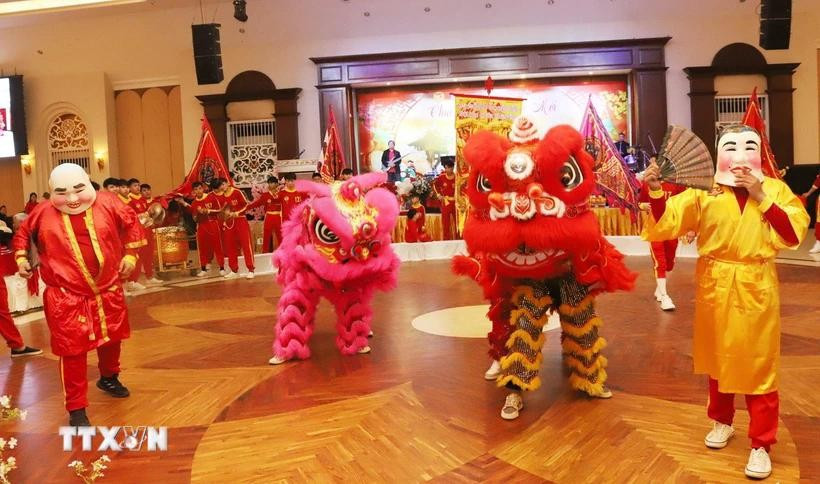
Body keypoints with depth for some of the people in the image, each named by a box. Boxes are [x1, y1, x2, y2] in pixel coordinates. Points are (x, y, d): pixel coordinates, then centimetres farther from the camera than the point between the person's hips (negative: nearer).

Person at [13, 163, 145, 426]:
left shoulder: (107, 203, -10)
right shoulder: (43, 213, -11)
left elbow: (131, 223, 7)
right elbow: (22, 234, 10)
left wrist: (130, 255, 5)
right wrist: (21, 259, 1)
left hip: (109, 290, 3)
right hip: (66, 296, -3)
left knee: (112, 340, 21)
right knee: (72, 351, -2)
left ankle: (109, 378, 50)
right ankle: (76, 409, 11)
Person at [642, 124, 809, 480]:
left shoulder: (775, 189, 0)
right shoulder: (704, 191, -2)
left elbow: (793, 235, -11)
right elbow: (665, 224, -10)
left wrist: (760, 196, -18)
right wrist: (655, 190, -26)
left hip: (756, 289, -1)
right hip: (716, 287, 1)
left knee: (759, 366, 3)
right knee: (719, 359, 15)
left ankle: (761, 444, 15)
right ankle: (721, 421, 36)